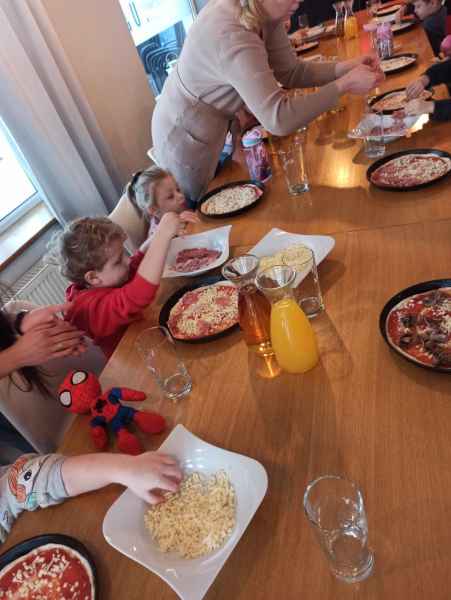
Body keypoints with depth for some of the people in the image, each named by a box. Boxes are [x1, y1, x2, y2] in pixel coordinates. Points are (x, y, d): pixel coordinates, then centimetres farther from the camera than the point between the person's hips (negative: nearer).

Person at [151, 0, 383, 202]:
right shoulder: (232, 36, -35)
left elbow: (291, 72, 1)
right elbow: (279, 120, -41)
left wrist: (345, 67, -13)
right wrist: (345, 84, -33)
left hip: (216, 122, 8)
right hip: (187, 137, -8)